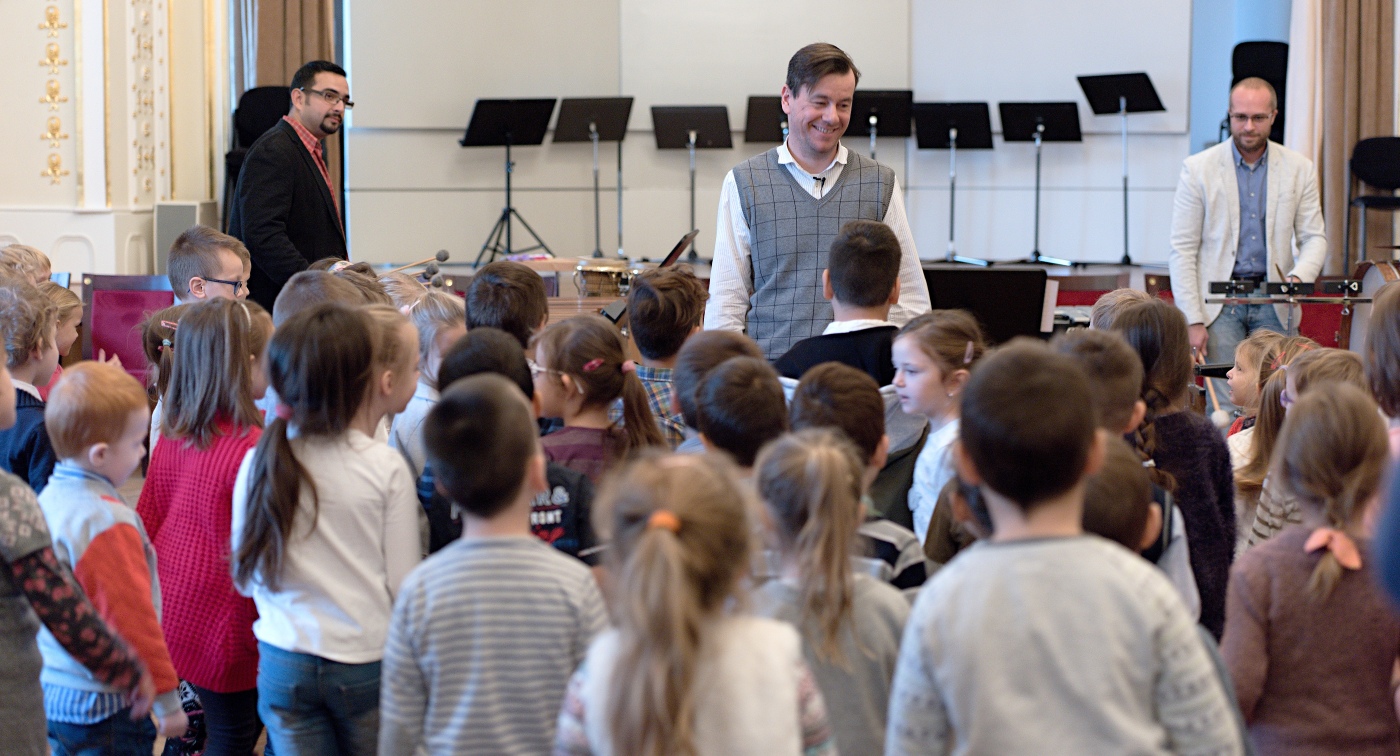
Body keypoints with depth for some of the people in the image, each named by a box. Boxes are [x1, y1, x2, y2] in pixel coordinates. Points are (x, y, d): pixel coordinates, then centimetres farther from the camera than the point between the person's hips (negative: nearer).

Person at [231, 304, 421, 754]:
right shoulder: (387, 468, -13)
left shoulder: (259, 464, -4)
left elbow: (245, 578, 5)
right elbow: (403, 583, -8)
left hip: (284, 663, 2)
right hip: (367, 665, -2)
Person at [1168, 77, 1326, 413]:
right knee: (1226, 407, -8)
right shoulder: (1198, 168, 0)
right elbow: (1182, 250, -1)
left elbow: (1314, 237, 9)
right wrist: (1192, 320, -8)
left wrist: (1298, 277, -15)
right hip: (1219, 300, -2)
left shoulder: (1299, 169, 6)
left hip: (1274, 300, 2)